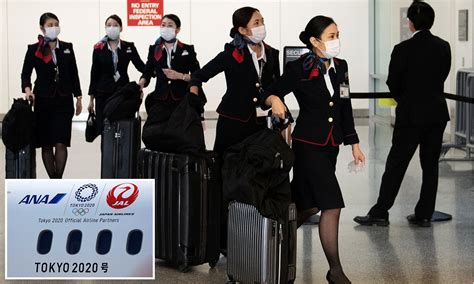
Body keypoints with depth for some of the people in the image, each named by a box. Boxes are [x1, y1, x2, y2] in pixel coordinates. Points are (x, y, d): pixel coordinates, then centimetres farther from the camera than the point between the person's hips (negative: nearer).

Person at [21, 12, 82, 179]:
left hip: (64, 101, 1)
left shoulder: (67, 48, 8)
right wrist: (27, 88, -21)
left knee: (61, 143, -10)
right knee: (46, 144, 3)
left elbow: (74, 74, 12)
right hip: (43, 100, -1)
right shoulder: (34, 50, 1)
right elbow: (26, 73, -3)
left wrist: (78, 97, 9)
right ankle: (53, 180, 13)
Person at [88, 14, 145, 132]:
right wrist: (91, 98, 6)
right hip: (103, 93, 0)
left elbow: (141, 66, 7)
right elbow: (94, 74, 7)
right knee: (104, 128, -4)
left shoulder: (129, 47, 5)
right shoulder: (99, 49, 4)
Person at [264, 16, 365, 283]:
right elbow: (270, 93, -5)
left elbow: (345, 108, 13)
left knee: (310, 205, 14)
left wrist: (354, 144, 13)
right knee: (332, 205, -11)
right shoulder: (299, 69, -12)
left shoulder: (341, 67, 6)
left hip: (331, 145, 7)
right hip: (309, 145, -7)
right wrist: (275, 100, -29)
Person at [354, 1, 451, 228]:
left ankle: (380, 213, 2)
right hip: (437, 113, 4)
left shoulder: (403, 49, -12)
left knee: (395, 165, 0)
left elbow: (393, 84, -5)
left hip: (411, 115, -4)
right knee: (430, 165, 9)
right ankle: (424, 215, 12)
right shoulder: (443, 47, 2)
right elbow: (442, 77, 9)